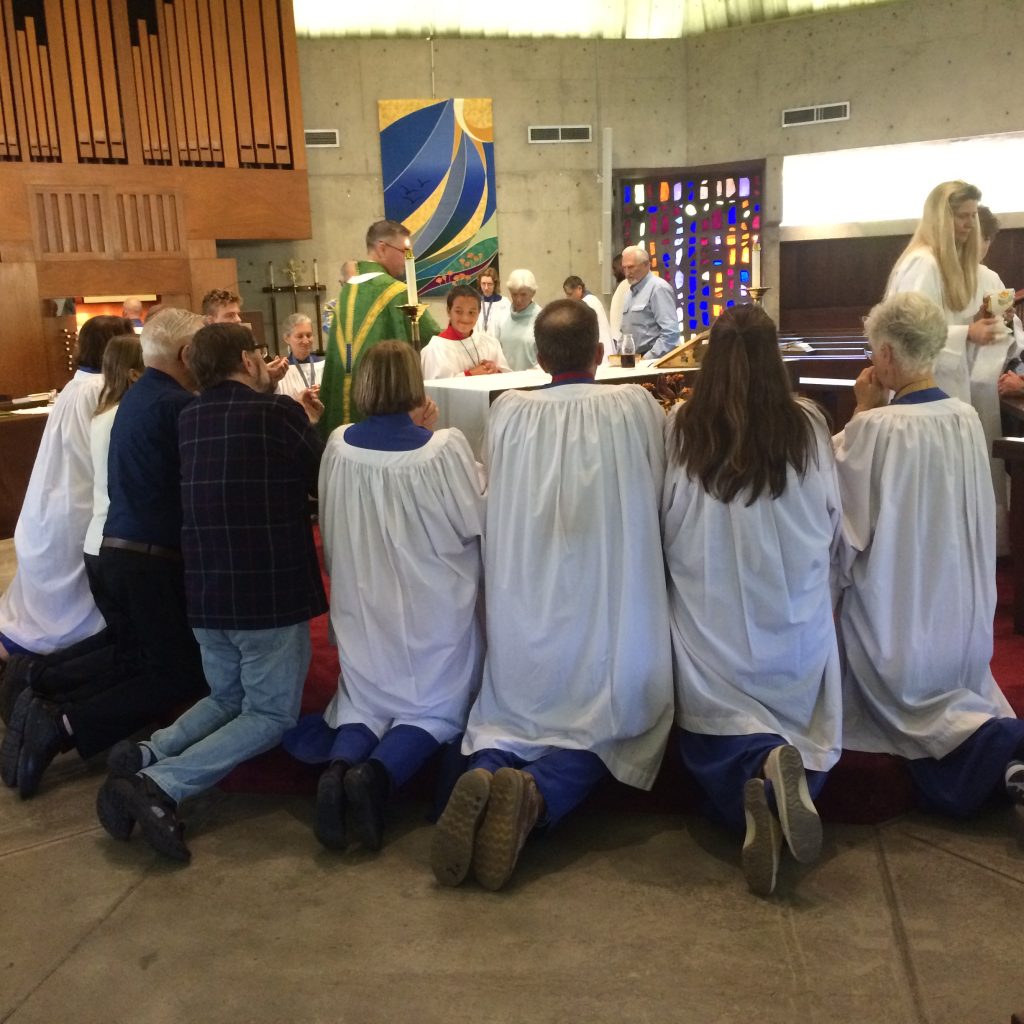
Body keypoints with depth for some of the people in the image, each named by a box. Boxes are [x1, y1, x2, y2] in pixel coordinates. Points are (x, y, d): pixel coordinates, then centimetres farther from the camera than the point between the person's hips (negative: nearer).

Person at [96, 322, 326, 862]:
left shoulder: (188, 419, 7)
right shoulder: (278, 413, -12)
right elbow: (325, 482, 3)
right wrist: (305, 425, 19)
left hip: (206, 591, 7)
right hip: (270, 591, -6)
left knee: (228, 698, 25)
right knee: (270, 714, 7)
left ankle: (145, 754, 0)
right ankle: (161, 786, -12)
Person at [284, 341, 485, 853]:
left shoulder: (339, 446, -6)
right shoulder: (445, 447, -17)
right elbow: (476, 522, -5)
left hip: (363, 602, 3)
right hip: (433, 605, -3)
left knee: (363, 702, 19)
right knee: (433, 708, 12)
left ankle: (339, 767, -14)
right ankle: (378, 774, -16)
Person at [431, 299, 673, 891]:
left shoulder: (508, 412, -2)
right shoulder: (636, 407, -5)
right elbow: (656, 501, 7)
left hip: (525, 615, 2)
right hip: (607, 615, -1)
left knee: (509, 719, 16)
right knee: (601, 728, 9)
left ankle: (484, 775, -16)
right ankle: (538, 795, -20)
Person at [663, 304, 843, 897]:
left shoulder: (682, 428, -7)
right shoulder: (808, 425, -5)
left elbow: (667, 526, 3)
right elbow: (833, 524, 5)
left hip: (711, 615, 0)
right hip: (794, 614, 1)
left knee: (721, 730, 8)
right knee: (799, 725, 12)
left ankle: (756, 767, -26)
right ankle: (780, 764, -23)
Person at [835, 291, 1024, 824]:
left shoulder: (876, 427, -25)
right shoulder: (968, 417, -4)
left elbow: (843, 498, -10)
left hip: (898, 607, -6)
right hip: (960, 604, 6)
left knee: (911, 699, 17)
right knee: (955, 683, 29)